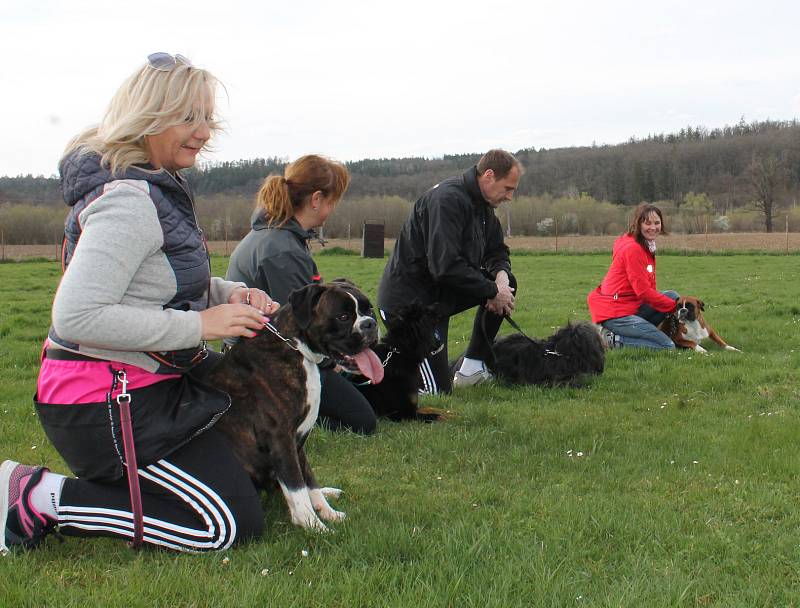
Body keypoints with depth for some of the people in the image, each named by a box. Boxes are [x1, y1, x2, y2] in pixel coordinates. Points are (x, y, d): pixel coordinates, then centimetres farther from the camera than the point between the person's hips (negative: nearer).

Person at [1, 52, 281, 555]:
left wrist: (229, 293, 3)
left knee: (246, 475, 21)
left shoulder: (156, 189, 11)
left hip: (140, 390, 10)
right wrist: (200, 324, -25)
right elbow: (76, 316, -29)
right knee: (234, 523, -10)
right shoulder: (128, 201, -21)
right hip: (106, 403, -10)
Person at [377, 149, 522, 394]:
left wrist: (501, 276, -9)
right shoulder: (448, 199, -22)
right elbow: (446, 266, -29)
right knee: (437, 389, -11)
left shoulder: (481, 204, 7)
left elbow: (497, 251, 15)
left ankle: (472, 367, 7)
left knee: (506, 283, 3)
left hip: (439, 292, 10)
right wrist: (493, 291, -19)